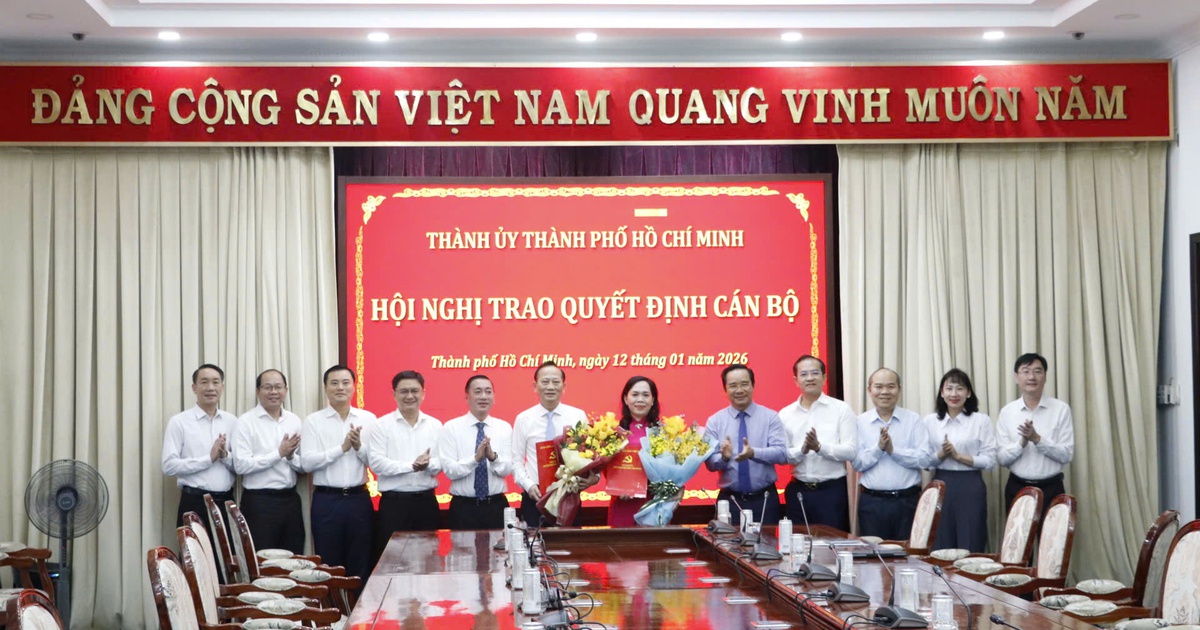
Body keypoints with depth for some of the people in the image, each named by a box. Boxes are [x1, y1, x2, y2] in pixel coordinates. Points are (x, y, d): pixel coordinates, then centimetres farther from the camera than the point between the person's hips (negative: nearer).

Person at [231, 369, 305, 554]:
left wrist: (291, 457, -12)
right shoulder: (246, 422, -7)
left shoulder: (294, 421, 9)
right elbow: (241, 465, -16)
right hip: (259, 502, -5)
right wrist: (279, 454, -16)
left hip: (290, 500, 5)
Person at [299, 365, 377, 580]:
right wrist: (342, 448, -15)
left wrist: (359, 446, -16)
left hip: (359, 499, 2)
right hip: (326, 500, -1)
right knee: (328, 565, 5)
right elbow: (307, 462, -10)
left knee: (360, 564, 7)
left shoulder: (368, 419, 6)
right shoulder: (313, 421, 1)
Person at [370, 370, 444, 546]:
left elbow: (442, 462, 2)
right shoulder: (382, 425, -1)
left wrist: (428, 464, -20)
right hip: (393, 502, -3)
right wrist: (411, 466, -18)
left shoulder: (435, 425, 9)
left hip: (427, 501, 3)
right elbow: (376, 463, -11)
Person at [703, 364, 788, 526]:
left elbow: (782, 453, -10)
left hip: (764, 499, 0)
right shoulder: (715, 421, 3)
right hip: (729, 500, 0)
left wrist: (754, 453, -27)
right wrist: (724, 457, -24)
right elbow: (710, 462, -2)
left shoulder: (771, 417, 1)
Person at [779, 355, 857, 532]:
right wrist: (801, 450, -18)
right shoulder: (785, 414, 7)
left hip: (832, 490, -2)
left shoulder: (841, 409, -1)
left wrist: (820, 447, -22)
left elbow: (850, 451, -9)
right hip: (798, 491, 3)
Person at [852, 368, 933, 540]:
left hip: (907, 500, 0)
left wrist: (893, 449, -14)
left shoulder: (913, 419, 3)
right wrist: (878, 447, -16)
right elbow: (857, 463, -3)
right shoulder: (861, 422, 4)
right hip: (872, 501, 0)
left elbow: (924, 458, -7)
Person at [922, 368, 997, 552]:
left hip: (970, 488, -2)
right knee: (940, 549, 4)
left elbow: (989, 460, -5)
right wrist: (941, 455, -12)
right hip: (941, 486, 2)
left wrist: (958, 456, -12)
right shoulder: (930, 421, 8)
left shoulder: (982, 421, 1)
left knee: (971, 548, -1)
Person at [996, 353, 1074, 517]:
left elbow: (1067, 454, -8)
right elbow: (1001, 458, -2)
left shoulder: (1061, 409, -3)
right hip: (1017, 489, 2)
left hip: (1051, 489, -1)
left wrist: (1037, 439, -20)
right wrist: (1022, 442, -19)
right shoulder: (1007, 412, 2)